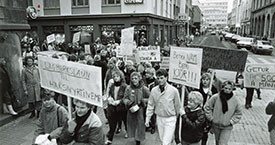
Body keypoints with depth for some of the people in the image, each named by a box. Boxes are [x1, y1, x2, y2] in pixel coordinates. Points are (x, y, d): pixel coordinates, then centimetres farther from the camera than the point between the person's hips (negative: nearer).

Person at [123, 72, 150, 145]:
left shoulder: (143, 88, -9)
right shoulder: (128, 88, -5)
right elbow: (125, 98, 4)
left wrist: (142, 101, -13)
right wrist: (128, 102, -15)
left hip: (140, 111, -2)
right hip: (131, 111, 2)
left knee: (139, 125, 3)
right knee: (132, 125, 13)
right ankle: (135, 137, 36)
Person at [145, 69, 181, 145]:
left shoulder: (174, 90, -15)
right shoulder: (154, 90, -7)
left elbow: (178, 106, -3)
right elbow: (150, 105, 2)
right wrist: (147, 119, 2)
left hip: (170, 119, -3)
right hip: (159, 118, 3)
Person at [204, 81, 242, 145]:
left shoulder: (235, 100, -12)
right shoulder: (216, 97, -16)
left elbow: (238, 113, 3)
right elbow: (207, 106, -5)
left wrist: (232, 121, -5)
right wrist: (211, 118, -6)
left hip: (227, 127, -1)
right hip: (216, 125, 1)